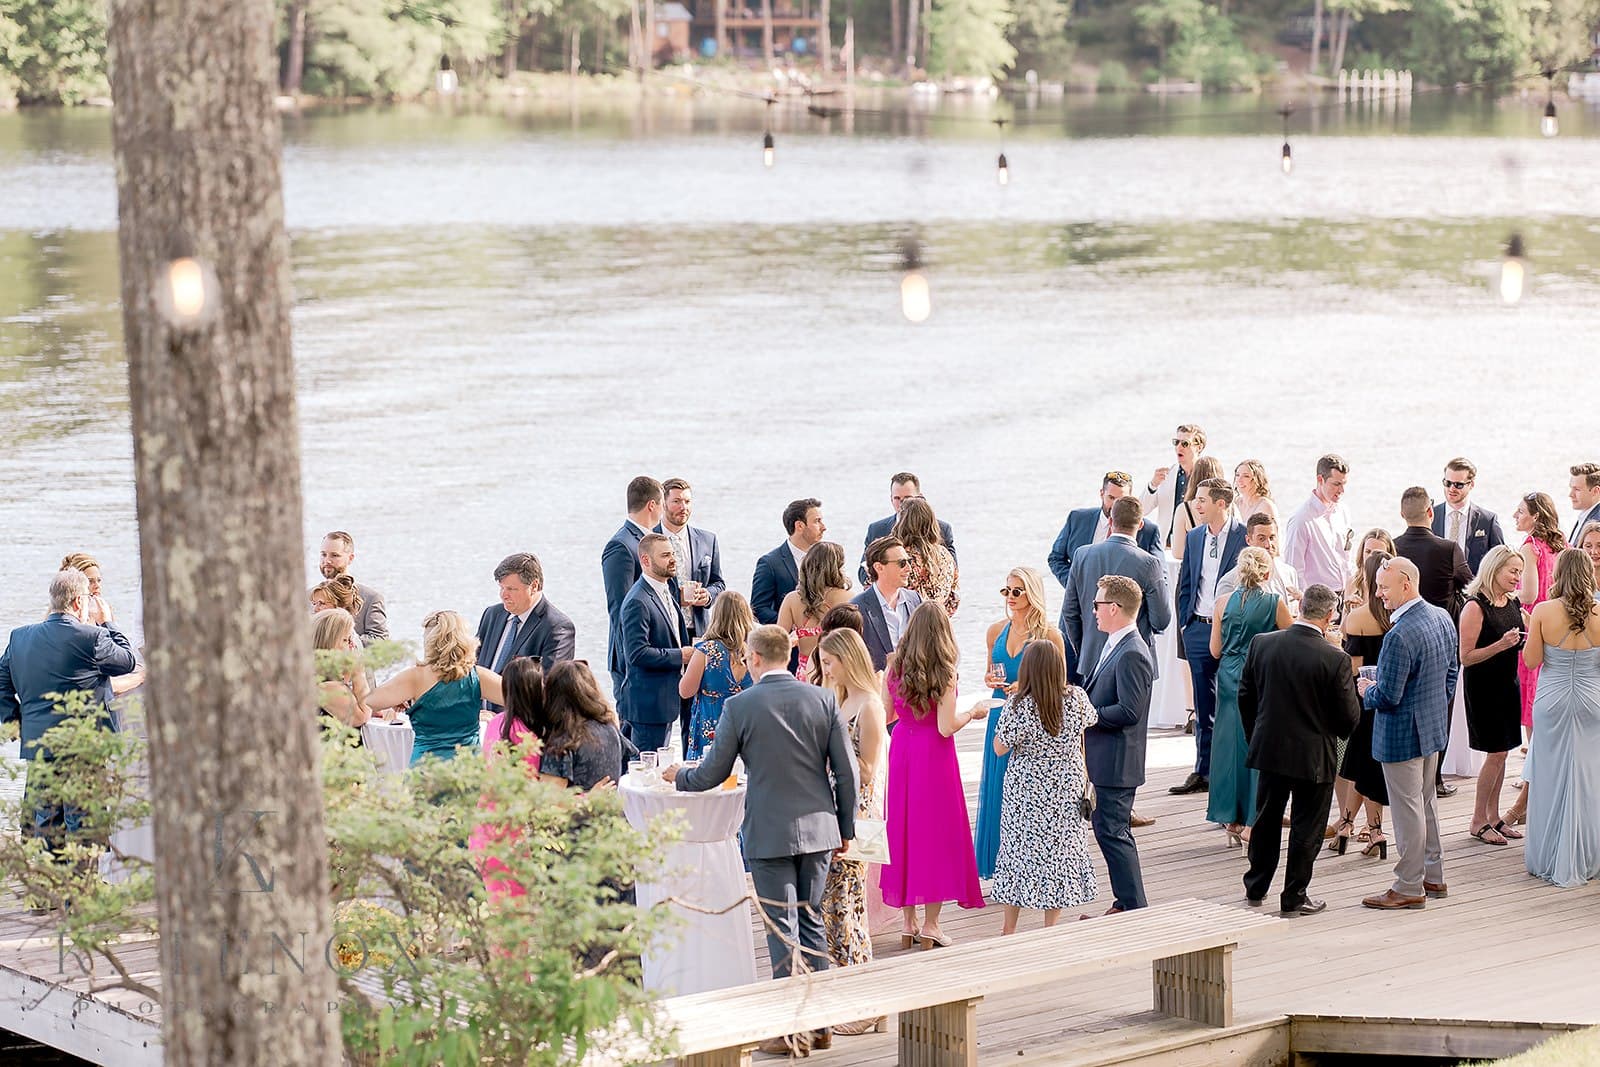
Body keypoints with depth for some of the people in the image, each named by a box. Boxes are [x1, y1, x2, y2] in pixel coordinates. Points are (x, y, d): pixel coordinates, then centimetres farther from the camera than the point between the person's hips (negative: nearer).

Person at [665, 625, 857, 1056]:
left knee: (783, 930, 1)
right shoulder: (823, 700, -1)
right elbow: (847, 770, 1)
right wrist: (845, 827, 12)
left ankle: (791, 1029, 3)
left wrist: (678, 776, 19)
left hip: (770, 833, -4)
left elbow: (712, 774, -2)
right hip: (818, 828, 4)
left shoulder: (740, 706, -9)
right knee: (812, 921, 15)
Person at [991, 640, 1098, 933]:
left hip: (1026, 791, -2)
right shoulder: (1077, 699, -9)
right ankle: (1051, 928, 17)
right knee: (1059, 850, 12)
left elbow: (1000, 748, -11)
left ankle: (1009, 927, 19)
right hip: (1066, 789, 3)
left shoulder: (1019, 707, -20)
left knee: (1019, 850, 10)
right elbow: (1090, 721, 13)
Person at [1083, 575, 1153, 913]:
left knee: (1111, 831, -5)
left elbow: (1129, 711, -24)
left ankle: (1132, 905, 1)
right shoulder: (1116, 647, 13)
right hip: (1104, 761, 11)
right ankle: (1126, 904, 22)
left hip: (1115, 763, -11)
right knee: (1110, 830, 15)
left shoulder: (1132, 655, -20)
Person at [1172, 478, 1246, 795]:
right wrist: (1184, 622, 10)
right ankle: (1203, 772, 14)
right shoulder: (1194, 537, 10)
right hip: (1198, 629, 5)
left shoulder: (1244, 536, -8)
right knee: (1204, 706, 9)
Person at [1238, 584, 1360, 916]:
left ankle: (1256, 887, 32)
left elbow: (1245, 698, 3)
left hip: (1269, 750, 4)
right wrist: (1358, 694, 9)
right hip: (1313, 756, -4)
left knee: (1266, 819, 20)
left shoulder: (1261, 644, -8)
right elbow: (1348, 719, -13)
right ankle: (1294, 897, 17)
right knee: (1306, 827, 10)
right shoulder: (1335, 660, -20)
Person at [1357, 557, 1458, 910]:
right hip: (1434, 726, 9)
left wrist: (1366, 691, -6)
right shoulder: (1442, 618, 1)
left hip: (1402, 735, -9)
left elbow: (1387, 697, -25)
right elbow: (1451, 673, 11)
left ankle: (1409, 887, 12)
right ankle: (1433, 875, 32)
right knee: (1426, 800, 21)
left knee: (1408, 808, 2)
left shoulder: (1399, 636, -28)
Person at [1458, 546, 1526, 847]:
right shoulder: (1476, 607, -16)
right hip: (1482, 688, -7)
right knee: (1496, 752, -7)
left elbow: (1524, 642, 22)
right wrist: (1501, 645, -27)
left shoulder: (1514, 604, 7)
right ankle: (1478, 821, 3)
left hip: (1507, 686, 7)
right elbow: (1466, 657, -18)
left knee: (1501, 753, 10)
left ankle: (1493, 816, 19)